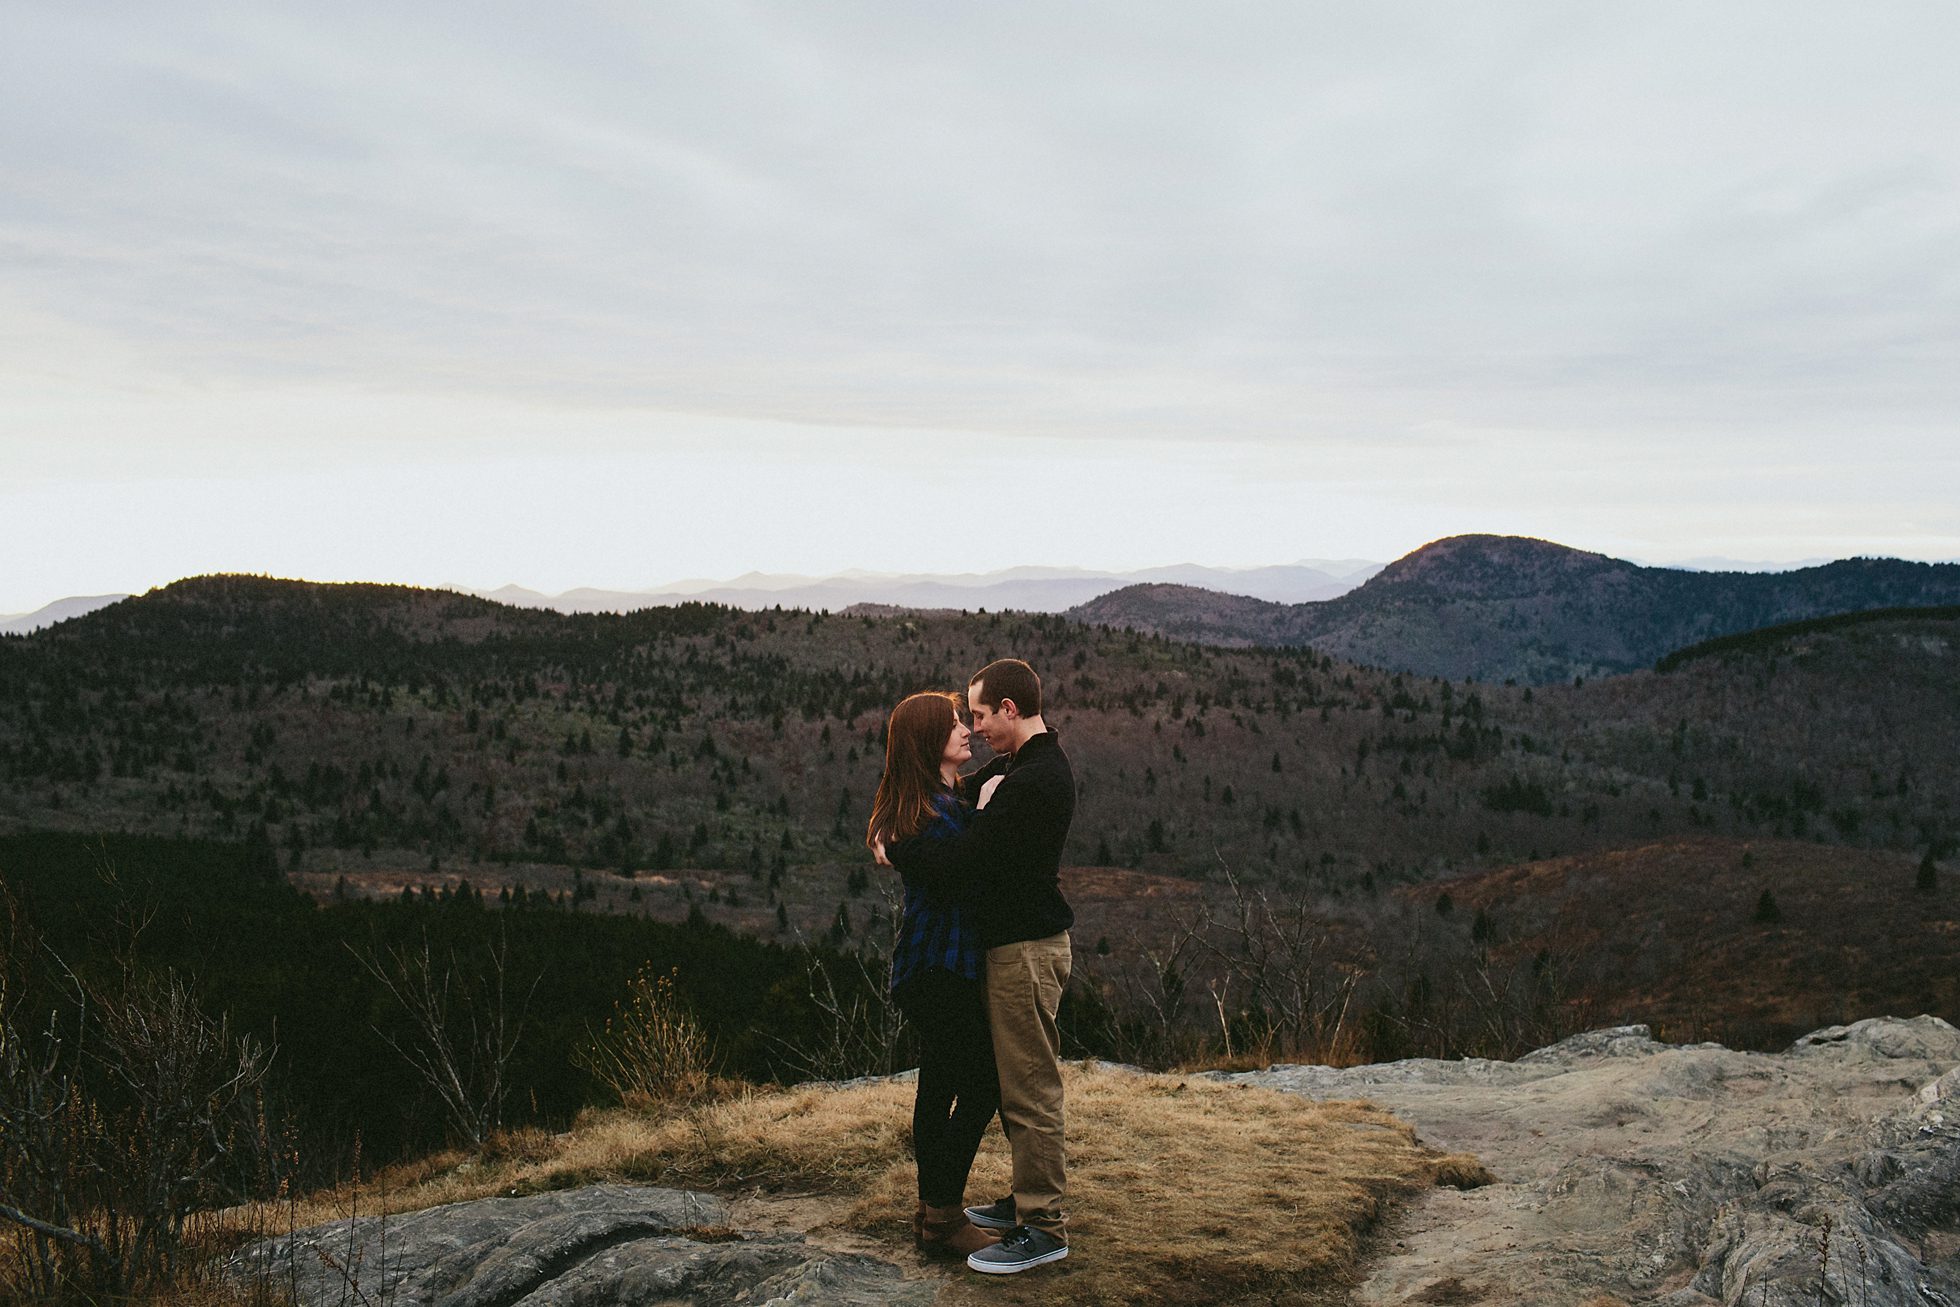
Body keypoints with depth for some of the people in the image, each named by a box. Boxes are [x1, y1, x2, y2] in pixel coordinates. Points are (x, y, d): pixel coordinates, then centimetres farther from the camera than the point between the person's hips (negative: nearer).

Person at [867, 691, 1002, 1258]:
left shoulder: (946, 800, 13)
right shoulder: (932, 812, -18)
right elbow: (961, 883, -22)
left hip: (929, 965, 10)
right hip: (939, 966, -10)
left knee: (940, 1085, 15)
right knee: (980, 1085, -4)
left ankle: (933, 1210, 24)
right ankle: (944, 1216, 4)